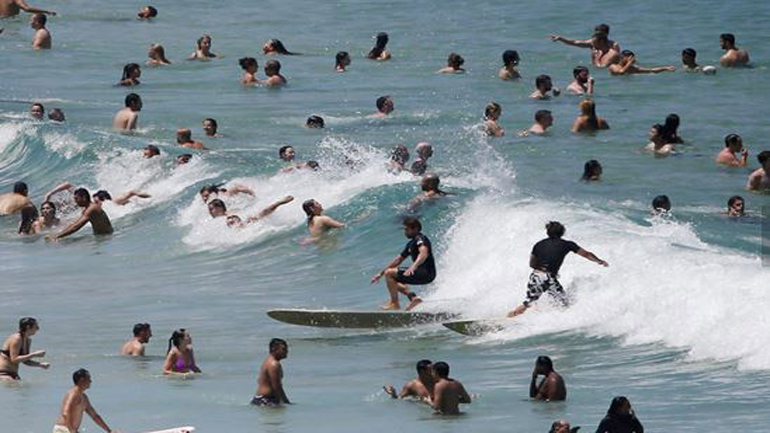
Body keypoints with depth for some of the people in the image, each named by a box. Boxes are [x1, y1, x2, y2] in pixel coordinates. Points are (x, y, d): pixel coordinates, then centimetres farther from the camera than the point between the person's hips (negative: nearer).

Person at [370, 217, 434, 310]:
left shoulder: (420, 239, -12)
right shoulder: (411, 244, 18)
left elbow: (424, 253, -32)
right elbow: (398, 259, 25)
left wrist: (413, 267, -49)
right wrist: (380, 274, 26)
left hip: (426, 274, -10)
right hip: (421, 274, 10)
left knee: (389, 273, -11)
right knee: (392, 280, 23)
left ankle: (395, 303, -9)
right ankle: (413, 297, 4)